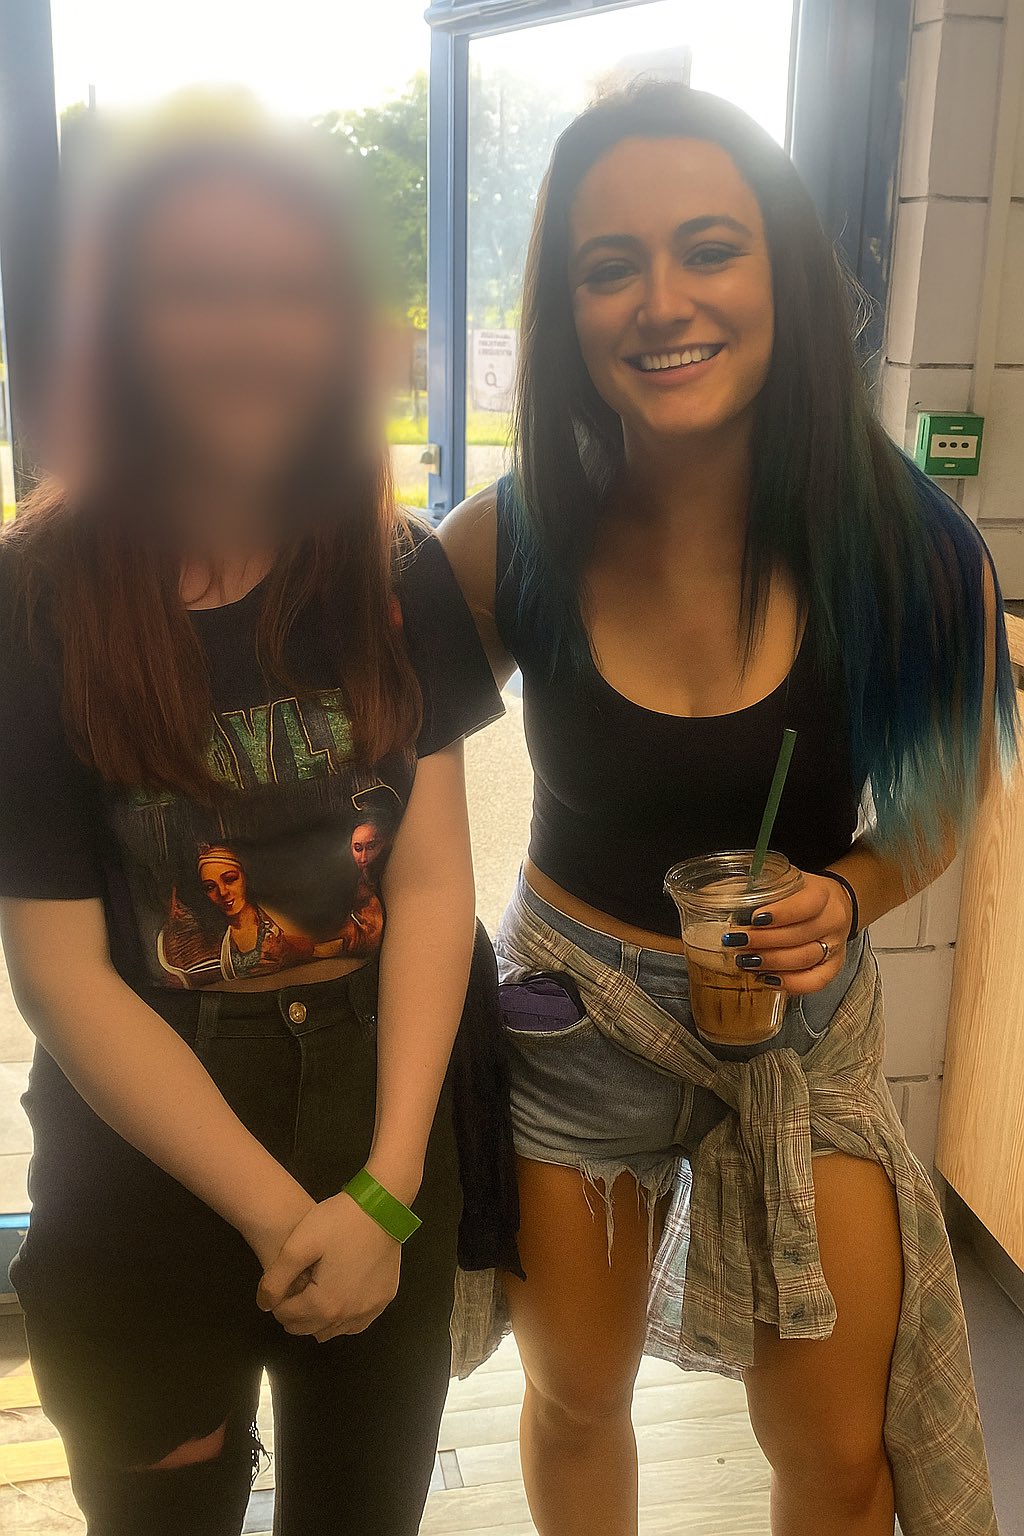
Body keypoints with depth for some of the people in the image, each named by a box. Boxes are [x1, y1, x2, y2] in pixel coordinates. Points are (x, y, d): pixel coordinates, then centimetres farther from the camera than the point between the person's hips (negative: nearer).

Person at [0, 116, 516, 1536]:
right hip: (153, 1164, -2)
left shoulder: (397, 575, -4)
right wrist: (280, 1211, -13)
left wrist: (382, 1193, -13)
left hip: (394, 1130, 3)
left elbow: (434, 884, -6)